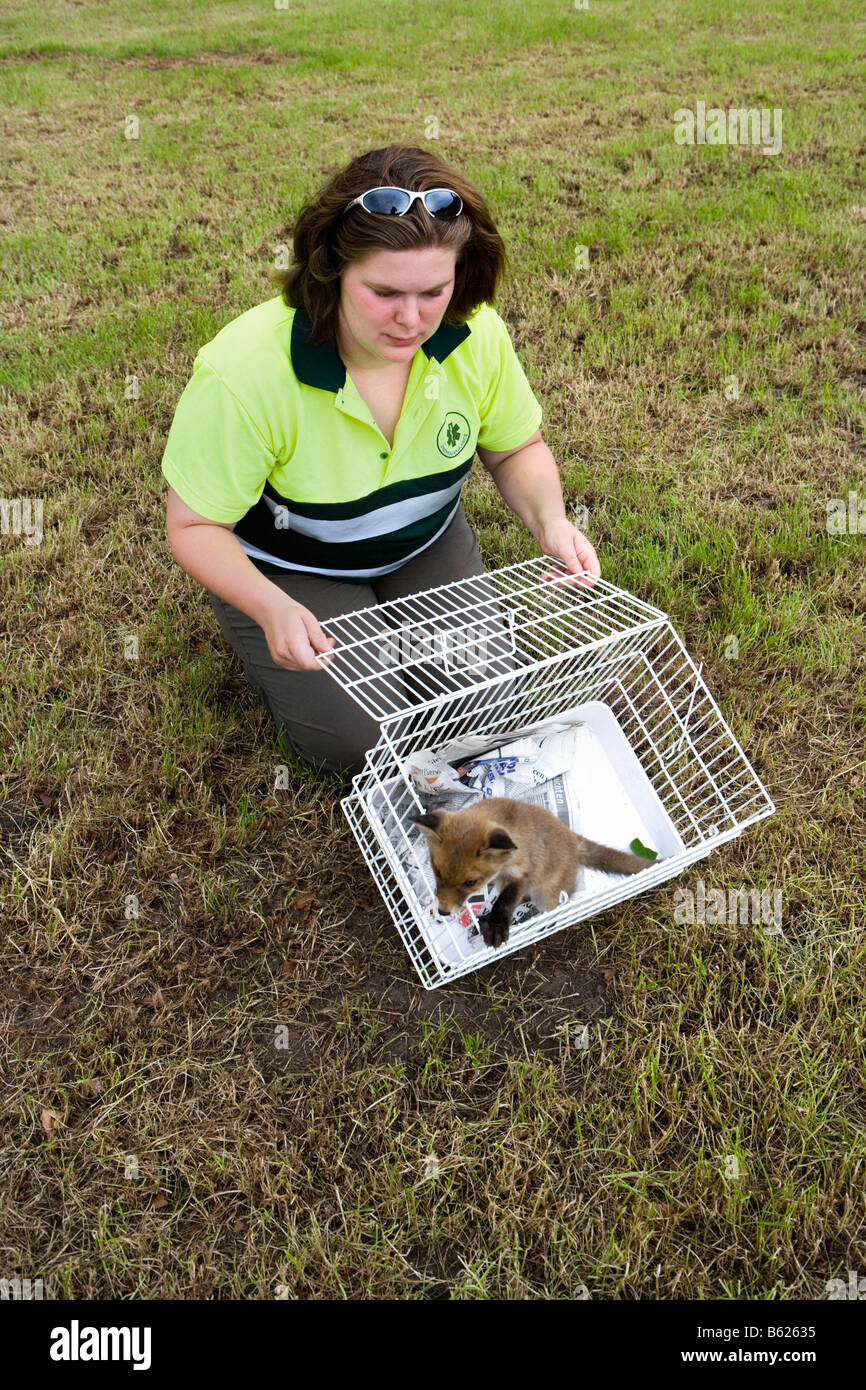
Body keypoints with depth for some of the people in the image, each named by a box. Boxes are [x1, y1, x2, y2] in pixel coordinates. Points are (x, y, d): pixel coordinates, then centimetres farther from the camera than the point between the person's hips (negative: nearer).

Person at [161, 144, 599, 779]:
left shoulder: (475, 334, -21)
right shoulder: (244, 374, -34)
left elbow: (518, 448, -3)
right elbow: (194, 526, -23)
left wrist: (550, 520, -24)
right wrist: (271, 610, -41)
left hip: (426, 542, 4)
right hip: (287, 568, -4)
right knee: (355, 739, -12)